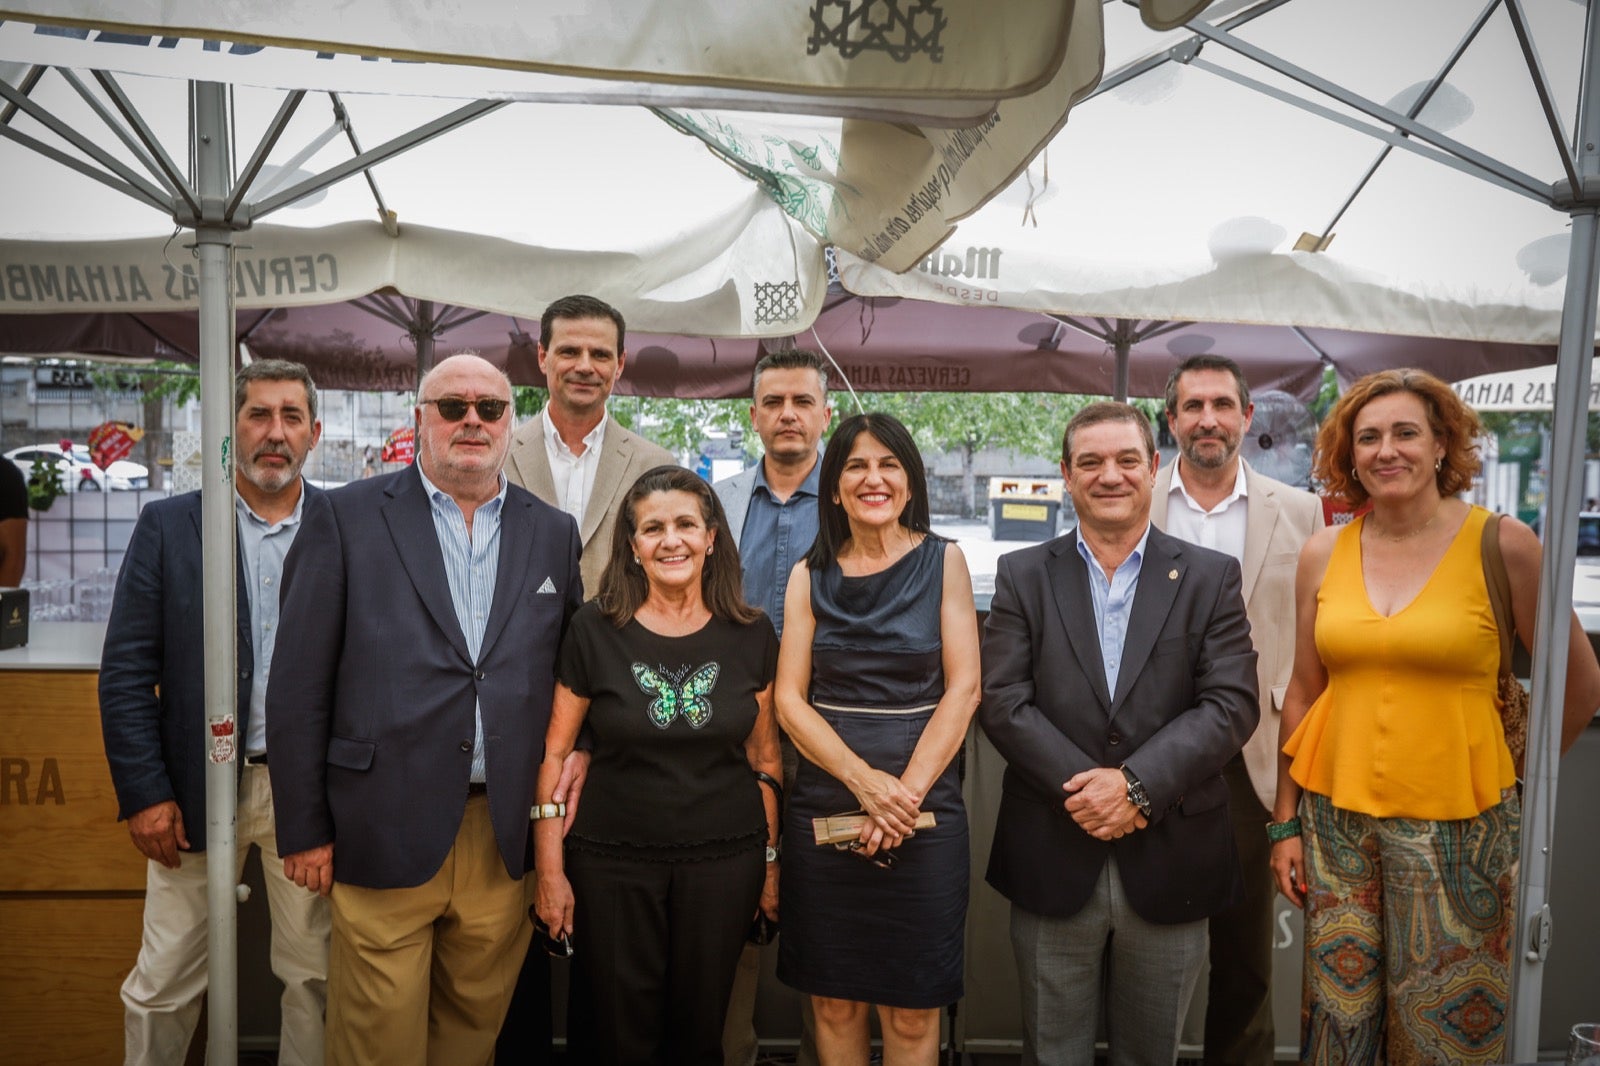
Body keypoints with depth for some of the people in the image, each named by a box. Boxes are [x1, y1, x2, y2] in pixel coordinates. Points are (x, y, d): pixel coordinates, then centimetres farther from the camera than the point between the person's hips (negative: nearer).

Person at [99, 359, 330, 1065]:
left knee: (316, 978, 11)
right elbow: (126, 670, -1)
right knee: (161, 987, 10)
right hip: (198, 786, 0)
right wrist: (144, 792, -6)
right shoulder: (168, 525, 1)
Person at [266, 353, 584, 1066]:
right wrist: (303, 829, -4)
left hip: (507, 839, 3)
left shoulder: (553, 533, 9)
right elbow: (299, 686, -2)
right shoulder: (346, 519, -1)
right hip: (385, 834, -2)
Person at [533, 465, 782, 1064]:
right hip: (611, 866, -1)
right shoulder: (595, 630, -5)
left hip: (724, 863, 1)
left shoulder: (751, 635, 0)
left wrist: (771, 861, 6)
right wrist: (549, 870, -4)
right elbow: (555, 753, -2)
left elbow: (764, 757, 6)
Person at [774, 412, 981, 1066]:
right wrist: (864, 779, -14)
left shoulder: (942, 561, 2)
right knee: (833, 1001, 11)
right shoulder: (810, 575, 5)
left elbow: (963, 688, -4)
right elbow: (790, 699, 0)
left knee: (912, 1010, 6)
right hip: (824, 809, 2)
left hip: (924, 809, -1)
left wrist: (906, 791, -14)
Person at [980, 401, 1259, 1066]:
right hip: (1052, 859, 0)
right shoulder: (1023, 576, 4)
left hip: (1168, 862, 0)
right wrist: (1079, 785, -16)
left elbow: (1232, 705, -6)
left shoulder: (1210, 577, 3)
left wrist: (1137, 785, -17)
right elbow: (1002, 701, -5)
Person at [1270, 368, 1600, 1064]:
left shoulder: (1502, 544, -7)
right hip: (1336, 820, 3)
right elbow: (1304, 694, 7)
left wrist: (1509, 776, 8)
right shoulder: (1323, 555, 2)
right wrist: (1286, 822, 7)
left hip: (1456, 826, -2)